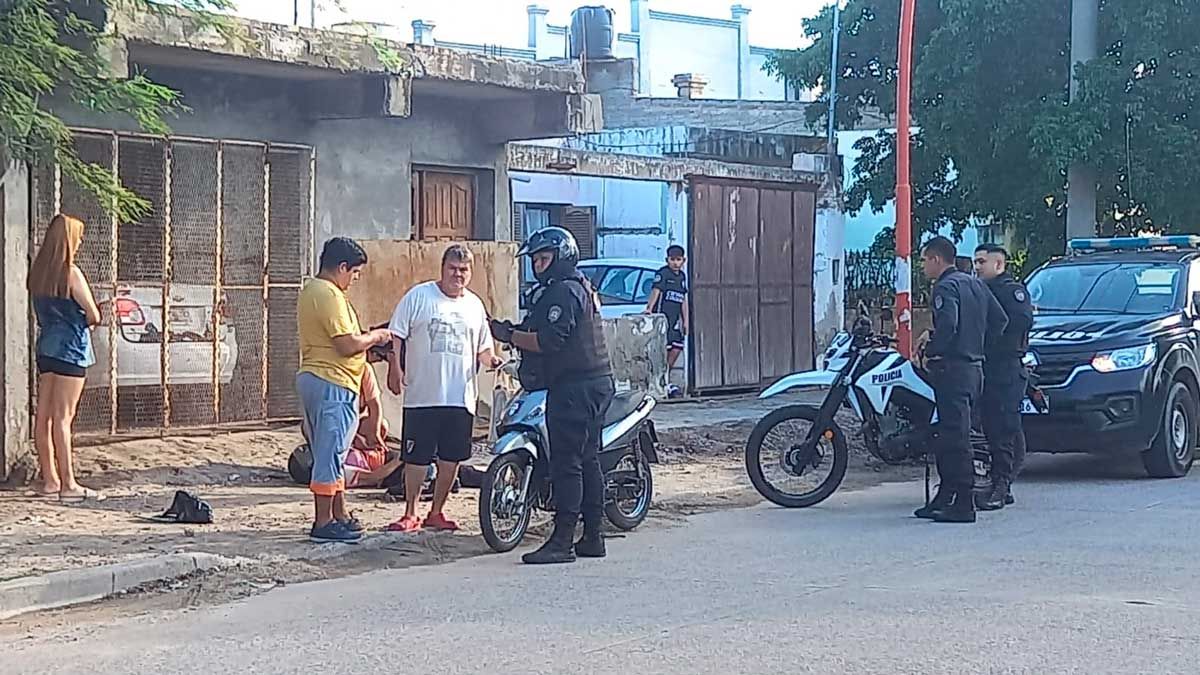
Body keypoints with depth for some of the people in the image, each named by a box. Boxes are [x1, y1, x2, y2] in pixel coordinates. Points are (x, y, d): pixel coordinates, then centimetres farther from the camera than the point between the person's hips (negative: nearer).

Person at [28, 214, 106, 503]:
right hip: (69, 348, -7)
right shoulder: (71, 273, -13)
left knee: (44, 415, 7)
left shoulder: (37, 272, 9)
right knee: (62, 417, -8)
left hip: (46, 347, 8)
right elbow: (94, 316, -11)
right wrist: (84, 320, 10)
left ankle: (49, 480, 13)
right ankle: (68, 484, -6)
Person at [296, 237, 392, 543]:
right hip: (333, 383, -11)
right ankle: (324, 523, -3)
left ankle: (339, 516, 23)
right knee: (330, 454, -6)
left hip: (312, 378, 11)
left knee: (330, 454, 16)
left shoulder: (311, 291, 16)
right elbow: (348, 345, -21)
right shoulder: (330, 295, -17)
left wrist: (365, 338, 14)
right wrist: (375, 336, -5)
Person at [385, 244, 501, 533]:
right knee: (416, 457, 0)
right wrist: (394, 368, -13)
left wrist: (492, 360, -1)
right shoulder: (419, 296, 0)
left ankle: (437, 512, 20)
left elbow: (483, 348, 20)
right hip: (422, 397, -4)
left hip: (461, 398, 4)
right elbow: (396, 335, -2)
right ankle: (410, 514, 9)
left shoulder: (475, 305, 14)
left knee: (452, 458, 7)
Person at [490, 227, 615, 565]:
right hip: (596, 384, 11)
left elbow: (550, 341, -22)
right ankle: (592, 537, 16)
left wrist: (509, 335, -13)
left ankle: (562, 541, -12)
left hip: (573, 389, -11)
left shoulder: (564, 291, -13)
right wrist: (515, 331, 10)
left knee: (566, 462, -11)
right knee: (588, 460, 12)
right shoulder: (582, 287, 21)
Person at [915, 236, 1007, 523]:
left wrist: (930, 352, -13)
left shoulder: (946, 287, -11)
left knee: (956, 439, -9)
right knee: (949, 437, 15)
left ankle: (964, 505, -10)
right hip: (975, 367, 9)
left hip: (952, 369, -9)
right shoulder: (975, 284, 16)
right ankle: (944, 498, 19)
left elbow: (947, 324, -26)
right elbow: (1000, 320, 19)